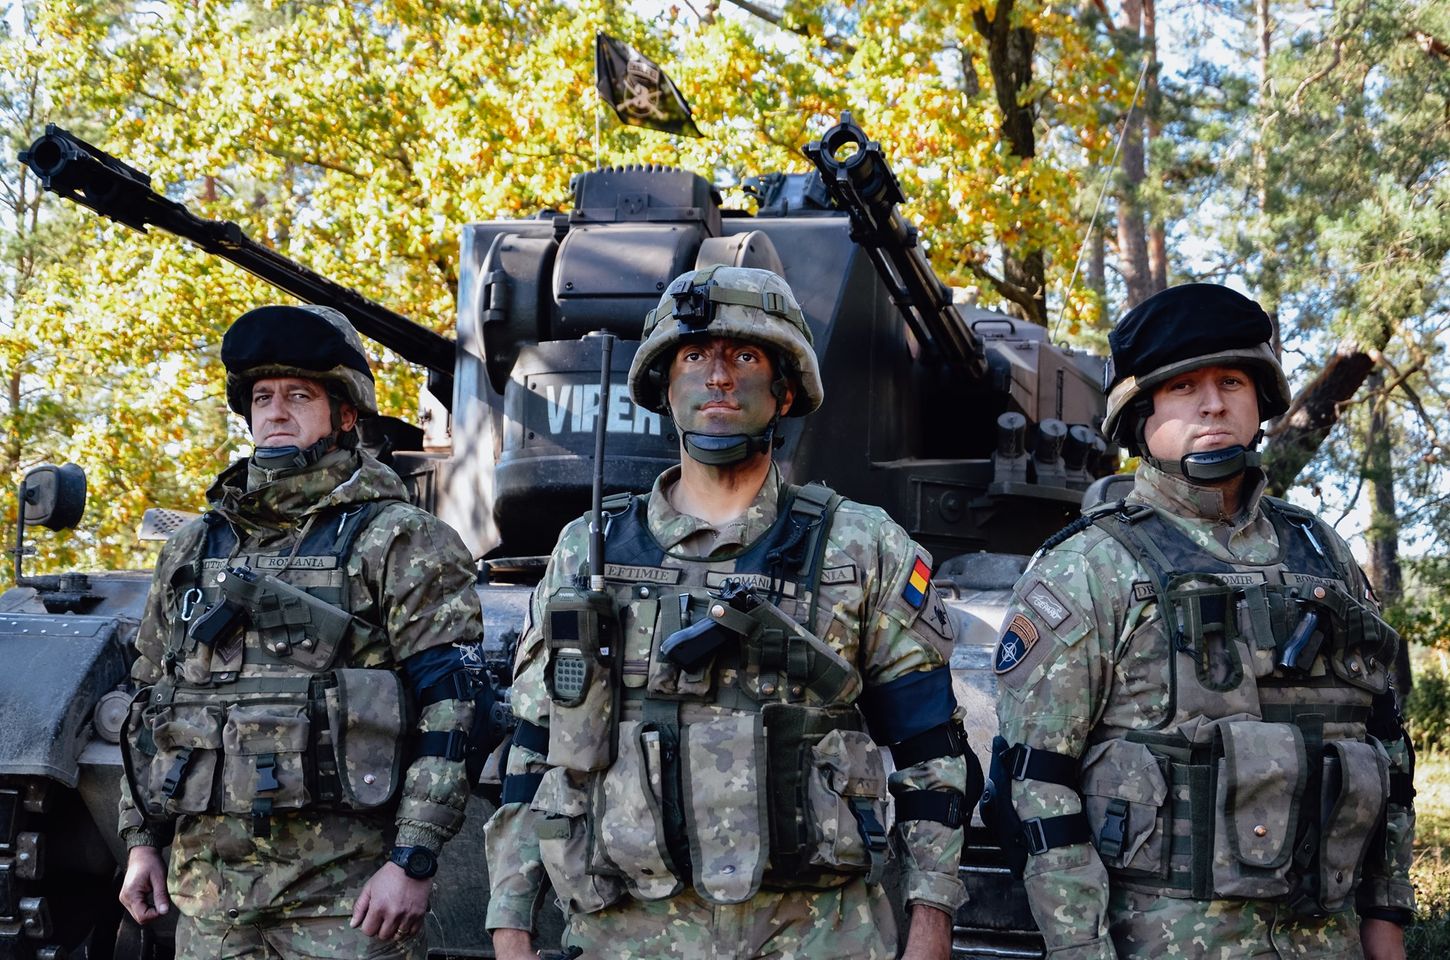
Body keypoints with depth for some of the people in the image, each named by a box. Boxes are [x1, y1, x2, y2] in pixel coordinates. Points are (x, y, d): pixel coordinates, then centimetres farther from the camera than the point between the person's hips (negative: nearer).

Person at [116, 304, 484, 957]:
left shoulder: (399, 543, -1)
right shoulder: (194, 549, 16)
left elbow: (445, 707, -9)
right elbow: (150, 701, 22)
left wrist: (413, 861, -16)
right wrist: (142, 841, 15)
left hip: (346, 881, -5)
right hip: (207, 874, 5)